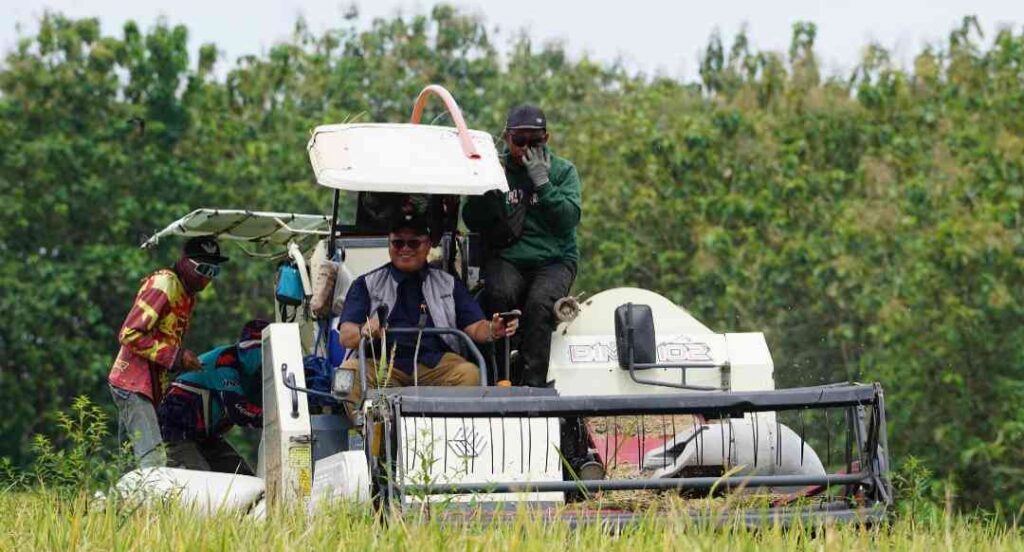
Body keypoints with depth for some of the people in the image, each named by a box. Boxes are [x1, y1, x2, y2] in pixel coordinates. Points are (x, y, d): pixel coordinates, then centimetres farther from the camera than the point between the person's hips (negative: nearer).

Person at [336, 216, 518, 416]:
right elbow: (346, 336, 5)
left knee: (469, 374, -30)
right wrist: (364, 331, -20)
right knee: (350, 371, -33)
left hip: (434, 362, 1)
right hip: (382, 362, -1)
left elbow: (474, 327, 12)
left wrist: (493, 330, -12)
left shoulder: (449, 284, 21)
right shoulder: (366, 284, 17)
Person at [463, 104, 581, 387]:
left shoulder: (563, 171, 10)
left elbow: (569, 219, -5)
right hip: (505, 259, 1)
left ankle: (531, 382, -35)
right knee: (499, 294, -34)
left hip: (554, 261, -1)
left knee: (539, 304, -33)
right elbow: (473, 221, 6)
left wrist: (541, 181, -12)